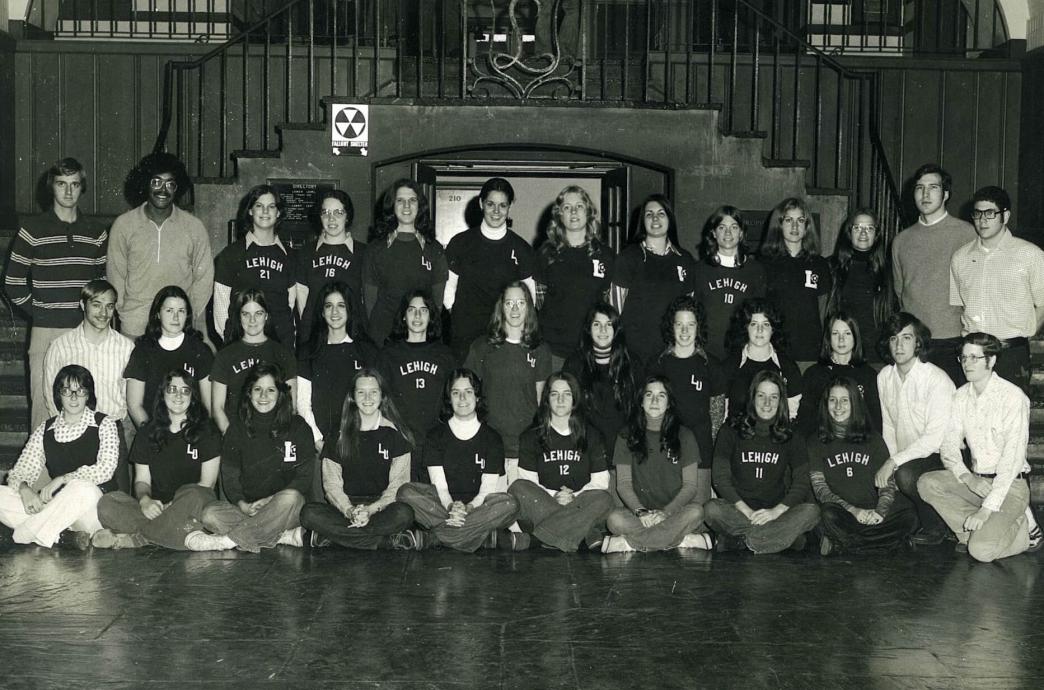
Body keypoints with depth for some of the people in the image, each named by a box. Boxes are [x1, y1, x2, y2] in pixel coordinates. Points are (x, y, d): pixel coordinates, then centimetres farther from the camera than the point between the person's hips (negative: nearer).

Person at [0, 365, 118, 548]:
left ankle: (21, 537, -19)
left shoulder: (104, 424, 4)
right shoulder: (45, 430, 14)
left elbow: (105, 469, -11)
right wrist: (24, 489, -16)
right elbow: (19, 472, 7)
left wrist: (61, 479, -20)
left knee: (82, 489, -39)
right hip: (58, 509, 4)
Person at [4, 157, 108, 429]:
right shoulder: (32, 229, 2)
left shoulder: (96, 231, 10)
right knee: (44, 403, -1)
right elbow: (13, 284, 4)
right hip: (46, 332, -2)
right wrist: (38, 312, -2)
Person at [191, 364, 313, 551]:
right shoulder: (237, 428, 13)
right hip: (246, 507, 2)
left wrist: (270, 501, -15)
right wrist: (242, 504, -14)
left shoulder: (297, 427, 6)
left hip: (287, 510, -2)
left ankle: (226, 540, -28)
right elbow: (229, 476, 7)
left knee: (290, 498, -37)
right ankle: (285, 537, -30)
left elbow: (304, 477, 0)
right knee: (209, 514, -26)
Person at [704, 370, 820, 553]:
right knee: (711, 509, -33)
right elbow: (720, 479, -2)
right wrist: (747, 512, -15)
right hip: (737, 509, -1)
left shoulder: (790, 438, 10)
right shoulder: (730, 432, 5)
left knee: (811, 511, -28)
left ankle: (737, 541, -30)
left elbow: (801, 484, 1)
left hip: (775, 512, 1)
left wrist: (776, 511, -16)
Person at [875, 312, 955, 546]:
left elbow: (935, 438, -22)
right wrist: (887, 467, -5)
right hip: (905, 460, 6)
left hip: (938, 458, -6)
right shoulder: (884, 377, 4)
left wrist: (893, 463, -25)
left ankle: (934, 528, -9)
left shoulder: (937, 380, -17)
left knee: (906, 474, -34)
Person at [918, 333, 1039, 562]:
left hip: (1010, 485, -7)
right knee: (927, 483, -18)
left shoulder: (1013, 397, -16)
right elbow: (949, 444, 3)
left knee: (981, 550, -25)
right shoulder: (962, 396, 4)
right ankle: (976, 530, -11)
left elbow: (1012, 459, -20)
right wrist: (968, 479, -18)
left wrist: (987, 509, -24)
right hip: (976, 480, 7)